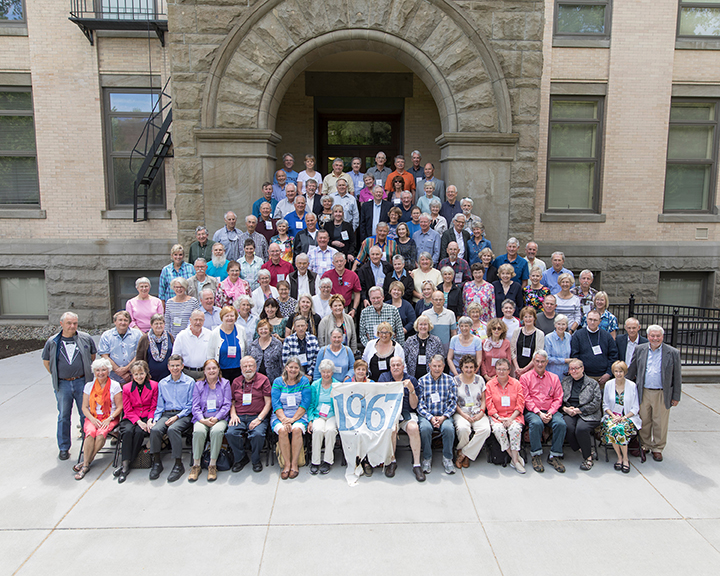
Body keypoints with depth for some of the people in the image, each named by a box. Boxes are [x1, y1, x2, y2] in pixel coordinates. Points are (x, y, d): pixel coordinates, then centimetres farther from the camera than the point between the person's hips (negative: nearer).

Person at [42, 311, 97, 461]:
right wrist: (56, 375, 9)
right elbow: (46, 361, 14)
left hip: (82, 382, 0)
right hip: (62, 384, 1)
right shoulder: (52, 342, 2)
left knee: (86, 414, 6)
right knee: (63, 416, 7)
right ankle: (64, 448, 19)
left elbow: (93, 355, 15)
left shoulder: (86, 338, 1)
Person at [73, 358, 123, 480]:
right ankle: (86, 465, -25)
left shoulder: (115, 386, 2)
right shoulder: (89, 386, 10)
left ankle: (86, 461, -19)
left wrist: (109, 419, -14)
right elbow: (84, 407, 8)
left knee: (101, 434, -32)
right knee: (90, 433, -30)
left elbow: (119, 407, 0)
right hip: (92, 417, 2)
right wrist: (92, 419, -10)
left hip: (110, 418, -2)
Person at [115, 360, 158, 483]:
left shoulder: (153, 385, 2)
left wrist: (149, 421, -14)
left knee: (139, 432, -30)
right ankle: (125, 465, -28)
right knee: (128, 431, -31)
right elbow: (128, 410, 1)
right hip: (131, 418, 1)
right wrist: (138, 422, -15)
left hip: (147, 418, -1)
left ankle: (126, 464, -21)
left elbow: (154, 407, 3)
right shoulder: (127, 388, 4)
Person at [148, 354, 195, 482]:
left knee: (172, 429, -34)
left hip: (184, 415, -3)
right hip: (166, 414, 4)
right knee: (155, 430, -28)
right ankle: (156, 463, -11)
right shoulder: (162, 383, 17)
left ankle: (178, 465, -24)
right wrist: (155, 419, -1)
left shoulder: (190, 382, 5)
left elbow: (190, 405, 1)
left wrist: (177, 416, -12)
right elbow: (160, 406, 16)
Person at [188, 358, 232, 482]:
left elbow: (226, 405, 3)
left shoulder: (225, 383, 11)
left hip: (219, 418, -1)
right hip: (202, 418, 1)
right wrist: (202, 419, -12)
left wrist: (216, 418, -12)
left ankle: (212, 465, -22)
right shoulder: (198, 385, 15)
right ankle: (196, 465, -18)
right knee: (198, 431, -32)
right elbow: (195, 406, 7)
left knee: (216, 431, -34)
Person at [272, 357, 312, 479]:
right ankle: (286, 464, -18)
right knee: (282, 430, -31)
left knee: (297, 430, -32)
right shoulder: (278, 381, 7)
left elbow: (305, 404, -2)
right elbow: (276, 404, -1)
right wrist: (284, 420, -16)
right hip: (280, 416, 1)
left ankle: (294, 464, -19)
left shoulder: (304, 381, 5)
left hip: (299, 415, -1)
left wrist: (293, 419, -15)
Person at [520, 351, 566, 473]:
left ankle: (554, 456, -14)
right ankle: (536, 456, -20)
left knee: (561, 423, -28)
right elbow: (526, 399, -1)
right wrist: (539, 413, -14)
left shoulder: (554, 378, 16)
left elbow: (558, 398, 9)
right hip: (532, 411, -2)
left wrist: (551, 413, -9)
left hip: (550, 411, 3)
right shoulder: (525, 377, 8)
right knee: (536, 423, -35)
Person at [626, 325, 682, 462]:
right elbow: (632, 371, 9)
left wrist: (676, 397, 1)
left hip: (662, 394, -1)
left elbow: (677, 377, 1)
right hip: (643, 393, 2)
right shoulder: (640, 350, 3)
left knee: (660, 423, 7)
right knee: (644, 421, 11)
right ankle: (644, 445, 27)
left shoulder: (673, 353, -2)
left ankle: (657, 449, 24)